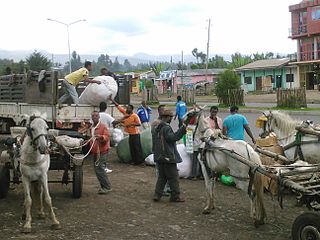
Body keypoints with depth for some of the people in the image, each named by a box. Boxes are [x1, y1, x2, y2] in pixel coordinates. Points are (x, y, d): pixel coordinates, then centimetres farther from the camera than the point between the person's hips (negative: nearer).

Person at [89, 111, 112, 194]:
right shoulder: (91, 128, 16)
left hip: (102, 151, -8)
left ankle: (107, 187, -7)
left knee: (99, 169, -14)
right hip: (94, 152, 8)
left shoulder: (103, 126, -8)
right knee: (97, 170, 9)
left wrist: (101, 137, -34)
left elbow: (107, 137, -16)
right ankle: (104, 187, 17)